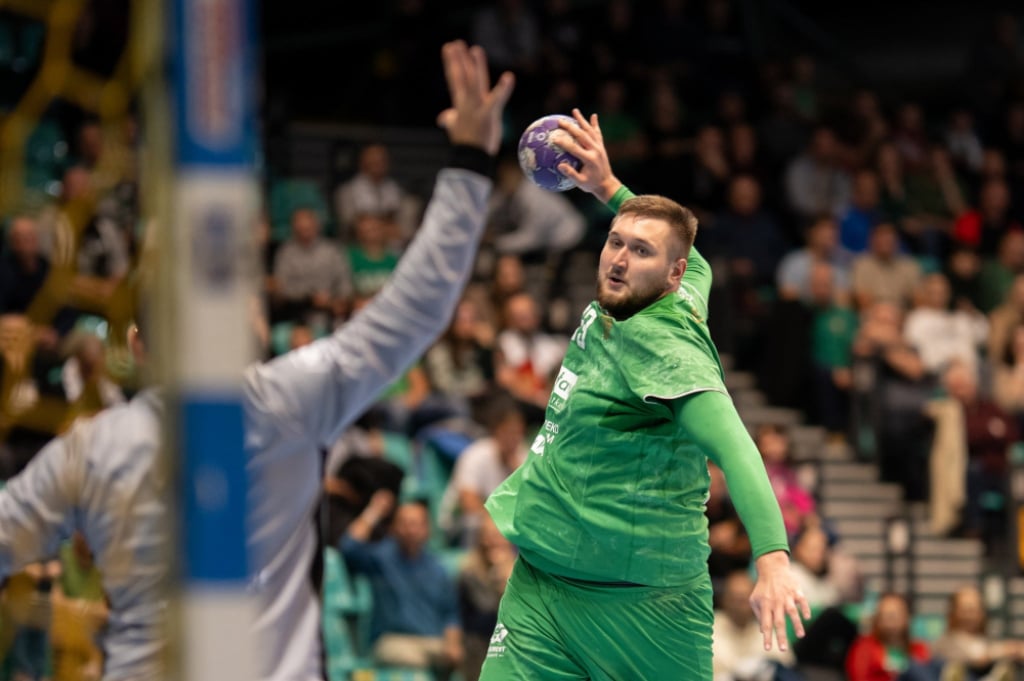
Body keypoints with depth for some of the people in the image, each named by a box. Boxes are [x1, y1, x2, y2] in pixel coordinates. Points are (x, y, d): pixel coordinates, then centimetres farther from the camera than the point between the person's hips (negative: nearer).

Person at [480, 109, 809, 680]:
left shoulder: (661, 347, -18)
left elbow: (733, 447, -32)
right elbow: (699, 267, 27)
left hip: (644, 606, -7)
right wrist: (610, 189, 26)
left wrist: (773, 559, -46)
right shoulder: (611, 319, 6)